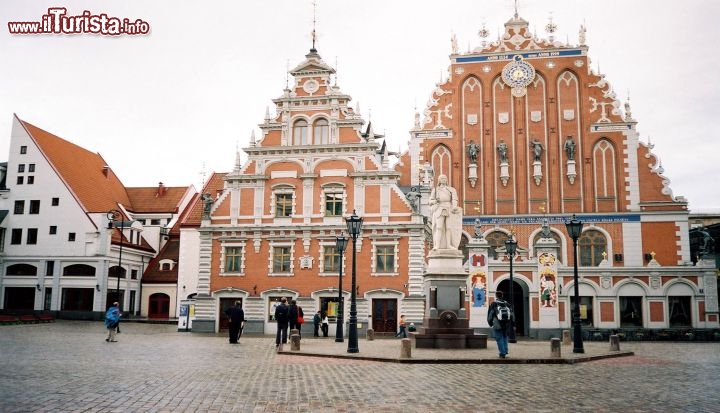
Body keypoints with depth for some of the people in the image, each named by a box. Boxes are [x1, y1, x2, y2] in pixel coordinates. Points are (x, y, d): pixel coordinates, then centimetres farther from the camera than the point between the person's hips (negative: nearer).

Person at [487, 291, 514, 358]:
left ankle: (502, 353, -1)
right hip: (506, 325, 4)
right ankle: (505, 351, 17)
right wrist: (513, 324, 15)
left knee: (499, 339, 2)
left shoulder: (493, 304, -5)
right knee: (505, 337, 22)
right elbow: (512, 314, 9)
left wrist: (490, 323, 12)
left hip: (497, 325, -4)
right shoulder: (506, 304, 6)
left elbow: (490, 314, -2)